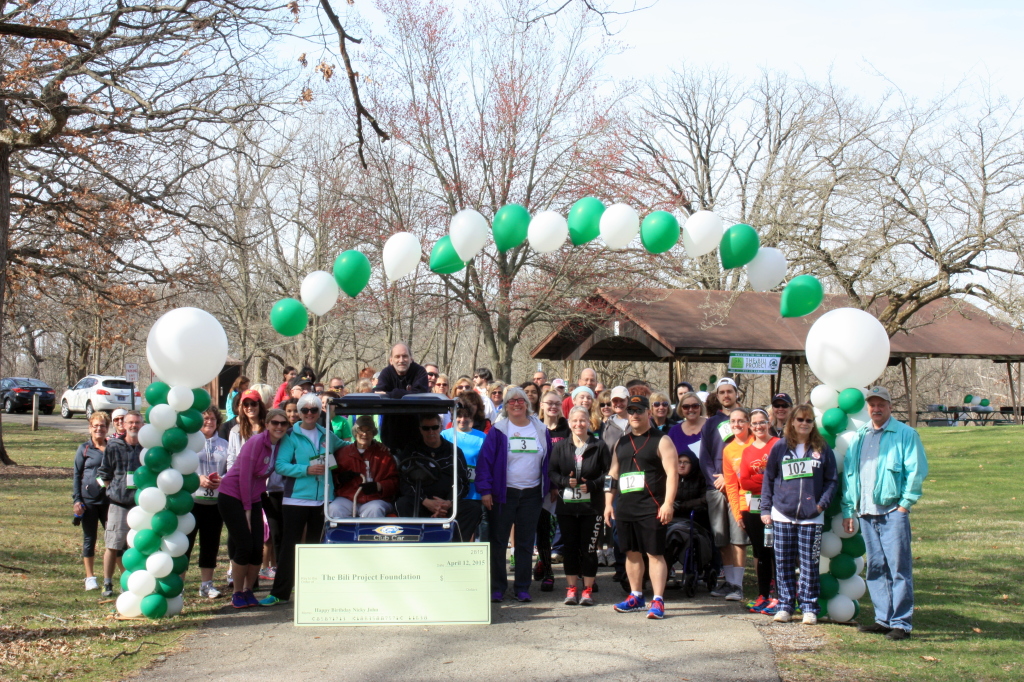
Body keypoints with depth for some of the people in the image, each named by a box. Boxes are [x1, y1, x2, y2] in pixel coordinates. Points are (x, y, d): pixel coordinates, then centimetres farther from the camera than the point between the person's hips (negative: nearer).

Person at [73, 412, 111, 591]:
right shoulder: (84, 449, 3)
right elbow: (76, 475, 3)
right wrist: (76, 500, -4)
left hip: (108, 500, 1)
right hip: (88, 500, -1)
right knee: (89, 539, 6)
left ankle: (109, 577, 8)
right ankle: (90, 577, 16)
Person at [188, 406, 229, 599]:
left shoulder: (223, 444, 14)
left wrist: (222, 479, -7)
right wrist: (197, 479, -17)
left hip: (215, 501, 4)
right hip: (191, 500, -4)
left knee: (211, 544, 8)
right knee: (185, 542, -3)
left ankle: (206, 584, 17)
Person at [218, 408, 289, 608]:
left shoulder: (281, 445, 1)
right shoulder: (257, 441, -18)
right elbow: (244, 475, -17)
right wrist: (247, 509, -13)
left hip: (253, 498, 6)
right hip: (232, 496, -6)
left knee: (258, 548, 1)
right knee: (244, 546, -8)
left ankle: (248, 591, 17)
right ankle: (237, 593, 7)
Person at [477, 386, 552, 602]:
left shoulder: (540, 430, 7)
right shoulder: (498, 430, -3)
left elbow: (548, 460, 14)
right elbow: (485, 460, -6)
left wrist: (549, 487, 7)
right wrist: (485, 490, -12)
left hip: (531, 495, 3)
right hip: (504, 494, -2)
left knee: (526, 543, 8)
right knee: (498, 542, 1)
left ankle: (522, 588, 16)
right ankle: (497, 588, 9)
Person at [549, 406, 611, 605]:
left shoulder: (599, 446, 2)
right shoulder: (560, 447, 8)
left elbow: (609, 474, 0)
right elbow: (552, 473, 6)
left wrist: (592, 485, -14)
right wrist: (566, 482, -12)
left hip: (592, 505, -2)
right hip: (567, 505, 2)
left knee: (589, 548, 1)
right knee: (569, 547, 4)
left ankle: (588, 589, 10)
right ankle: (571, 587, 14)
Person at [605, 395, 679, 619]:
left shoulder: (661, 440, -2)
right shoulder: (621, 443, 17)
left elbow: (672, 472, -10)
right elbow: (612, 474, 20)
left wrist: (668, 503, -18)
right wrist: (608, 503, 11)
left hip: (651, 508, -6)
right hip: (625, 507, 6)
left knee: (655, 553, -6)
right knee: (632, 553, 12)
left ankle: (658, 601, -6)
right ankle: (636, 597, 22)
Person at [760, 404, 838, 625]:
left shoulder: (822, 449, 5)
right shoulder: (780, 447, 5)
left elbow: (832, 480, 7)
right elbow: (768, 479, 8)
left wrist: (822, 502, -6)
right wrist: (765, 509, 3)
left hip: (811, 516, -1)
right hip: (782, 515, 1)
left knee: (809, 564, 1)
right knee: (783, 563, 4)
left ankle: (809, 607, 9)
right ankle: (785, 605, 13)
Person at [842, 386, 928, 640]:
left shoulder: (905, 434, 0)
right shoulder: (859, 437, 16)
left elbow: (917, 471, -5)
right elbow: (848, 474, 17)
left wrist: (905, 504, -10)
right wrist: (848, 510, 11)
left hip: (893, 511, -6)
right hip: (866, 512, 6)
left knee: (898, 567, -5)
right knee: (875, 568, 9)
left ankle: (901, 622, -1)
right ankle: (883, 618, 17)